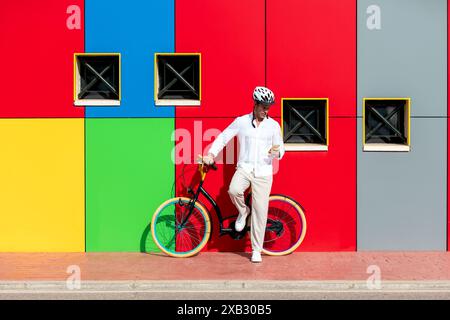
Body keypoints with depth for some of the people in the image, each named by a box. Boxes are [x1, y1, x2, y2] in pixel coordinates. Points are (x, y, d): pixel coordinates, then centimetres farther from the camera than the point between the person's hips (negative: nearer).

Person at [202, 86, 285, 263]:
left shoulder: (273, 125, 6)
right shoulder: (241, 122, 3)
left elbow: (281, 148, 9)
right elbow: (223, 137, 6)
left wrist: (277, 152, -15)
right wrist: (211, 154, -6)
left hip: (263, 172, 1)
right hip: (244, 169, 0)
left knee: (260, 212, -1)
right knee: (234, 190, -32)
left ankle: (256, 250, 13)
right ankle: (243, 211, 3)